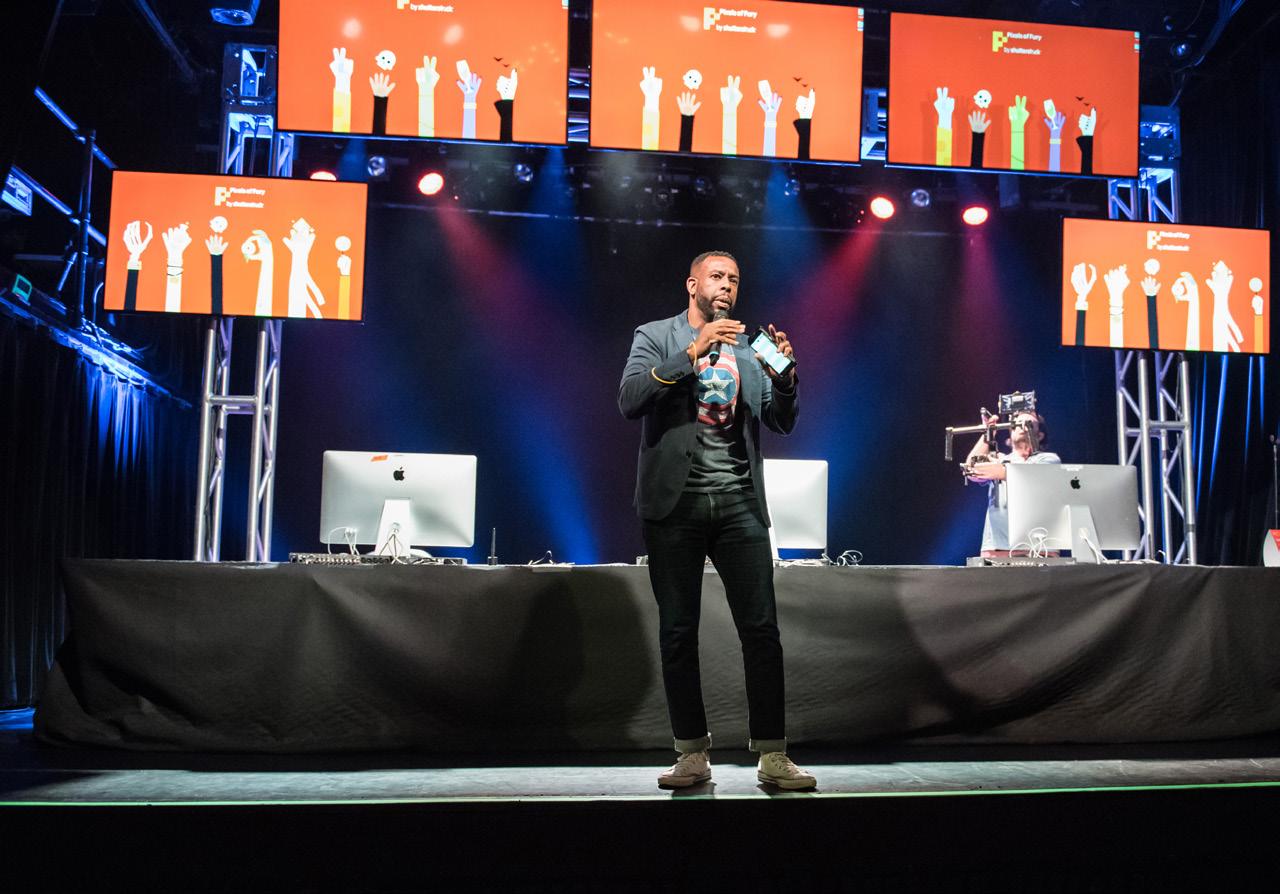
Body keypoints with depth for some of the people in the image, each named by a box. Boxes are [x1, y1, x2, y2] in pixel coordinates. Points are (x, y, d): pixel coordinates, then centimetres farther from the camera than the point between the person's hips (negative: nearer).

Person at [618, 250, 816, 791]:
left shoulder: (748, 348, 17)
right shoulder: (655, 337, 8)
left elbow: (781, 423, 11)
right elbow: (630, 401, -10)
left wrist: (784, 376, -8)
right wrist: (692, 352, -16)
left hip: (738, 502, 2)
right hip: (676, 502, -2)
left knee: (761, 627, -4)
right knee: (677, 631, 2)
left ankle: (773, 757, 1)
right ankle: (693, 755, 12)